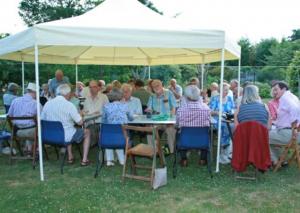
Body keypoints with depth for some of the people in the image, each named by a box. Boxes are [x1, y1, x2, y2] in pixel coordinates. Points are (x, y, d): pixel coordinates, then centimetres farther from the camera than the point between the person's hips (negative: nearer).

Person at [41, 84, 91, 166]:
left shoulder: (47, 104, -2)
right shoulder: (69, 105, -17)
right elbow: (80, 122, -15)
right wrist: (79, 114, 7)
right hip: (66, 137, -6)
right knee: (87, 132, 20)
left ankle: (70, 157, 36)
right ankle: (84, 160, 16)